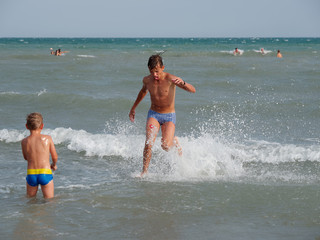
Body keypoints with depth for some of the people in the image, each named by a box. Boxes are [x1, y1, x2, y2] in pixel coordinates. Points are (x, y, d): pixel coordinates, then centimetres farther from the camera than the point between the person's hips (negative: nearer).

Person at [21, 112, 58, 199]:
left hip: (31, 174, 2)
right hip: (45, 173, -2)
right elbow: (55, 157, 6)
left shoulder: (24, 142, 1)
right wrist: (54, 165, 27)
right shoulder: (47, 138, -3)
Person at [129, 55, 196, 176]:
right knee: (149, 143, -19)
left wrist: (182, 83, -50)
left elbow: (193, 90, -28)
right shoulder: (147, 80, -6)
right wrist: (133, 107, 28)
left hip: (169, 117, -2)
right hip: (153, 114, 2)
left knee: (165, 146, -15)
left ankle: (174, 141, 22)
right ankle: (144, 171, -6)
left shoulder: (170, 79, -21)